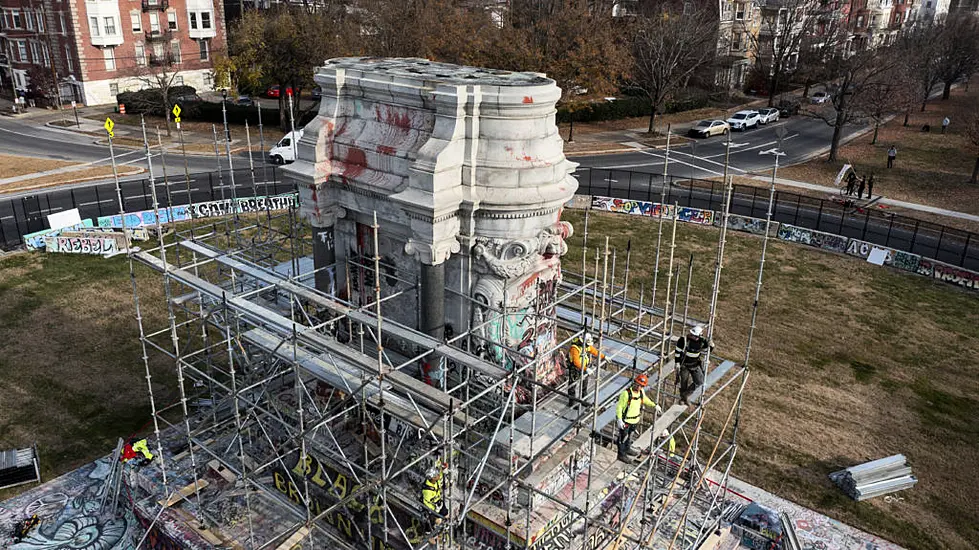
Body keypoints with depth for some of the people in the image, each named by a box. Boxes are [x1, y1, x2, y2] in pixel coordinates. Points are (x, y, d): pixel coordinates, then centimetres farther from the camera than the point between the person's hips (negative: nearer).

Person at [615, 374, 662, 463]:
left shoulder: (641, 392, -8)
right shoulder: (626, 393, -29)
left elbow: (645, 399, 16)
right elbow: (619, 407, -23)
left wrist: (655, 405, 22)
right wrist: (619, 420, -28)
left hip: (635, 419, 7)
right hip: (625, 420, -7)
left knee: (630, 435, 26)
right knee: (623, 437, 7)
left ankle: (627, 449, 48)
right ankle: (621, 454, 24)